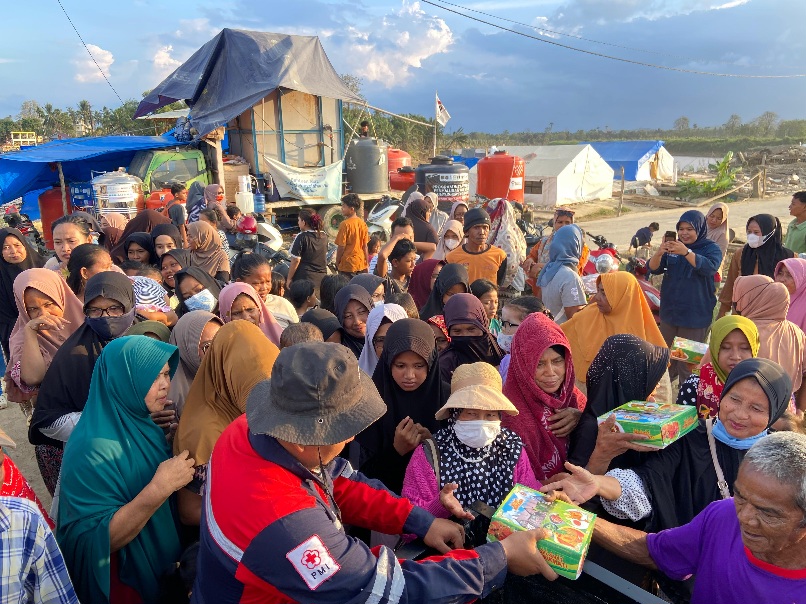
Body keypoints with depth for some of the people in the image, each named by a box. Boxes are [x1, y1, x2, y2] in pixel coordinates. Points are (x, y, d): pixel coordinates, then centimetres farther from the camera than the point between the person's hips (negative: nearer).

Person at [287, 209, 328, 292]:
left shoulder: (301, 237, -12)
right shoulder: (323, 236, 5)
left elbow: (296, 260, -13)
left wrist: (289, 279, -5)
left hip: (304, 279, -6)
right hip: (321, 279, 6)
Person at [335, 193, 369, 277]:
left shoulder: (345, 224, -14)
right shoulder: (363, 223, 2)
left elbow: (341, 246, -13)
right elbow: (365, 246, 5)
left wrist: (337, 262, 0)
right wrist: (367, 262, 13)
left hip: (347, 264, -5)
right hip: (361, 264, 6)